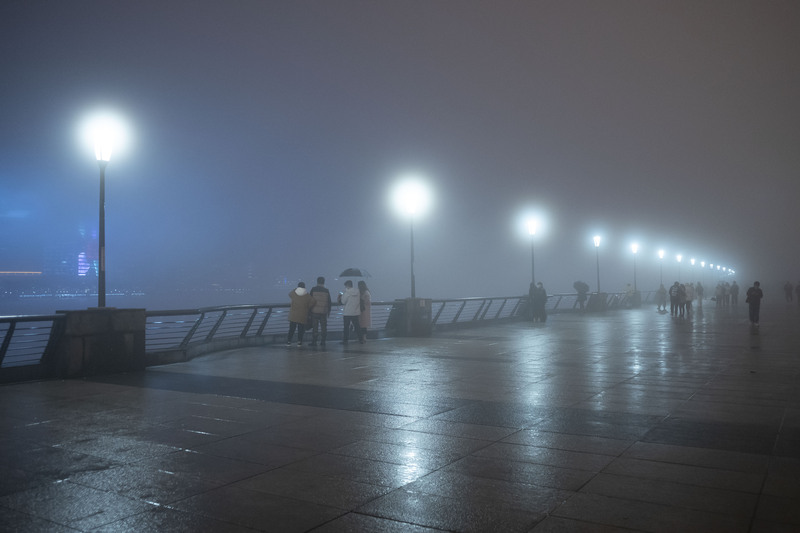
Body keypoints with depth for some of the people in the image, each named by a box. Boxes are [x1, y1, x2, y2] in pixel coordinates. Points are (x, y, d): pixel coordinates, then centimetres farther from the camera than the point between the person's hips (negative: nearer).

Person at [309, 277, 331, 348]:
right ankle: (323, 342, 8)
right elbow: (329, 302, 7)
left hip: (315, 311, -2)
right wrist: (329, 311, 16)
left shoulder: (313, 289, -3)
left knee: (315, 327, 3)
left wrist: (310, 309, 7)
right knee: (324, 327, 8)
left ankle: (314, 342, 4)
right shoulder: (326, 291, 3)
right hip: (324, 312, 2)